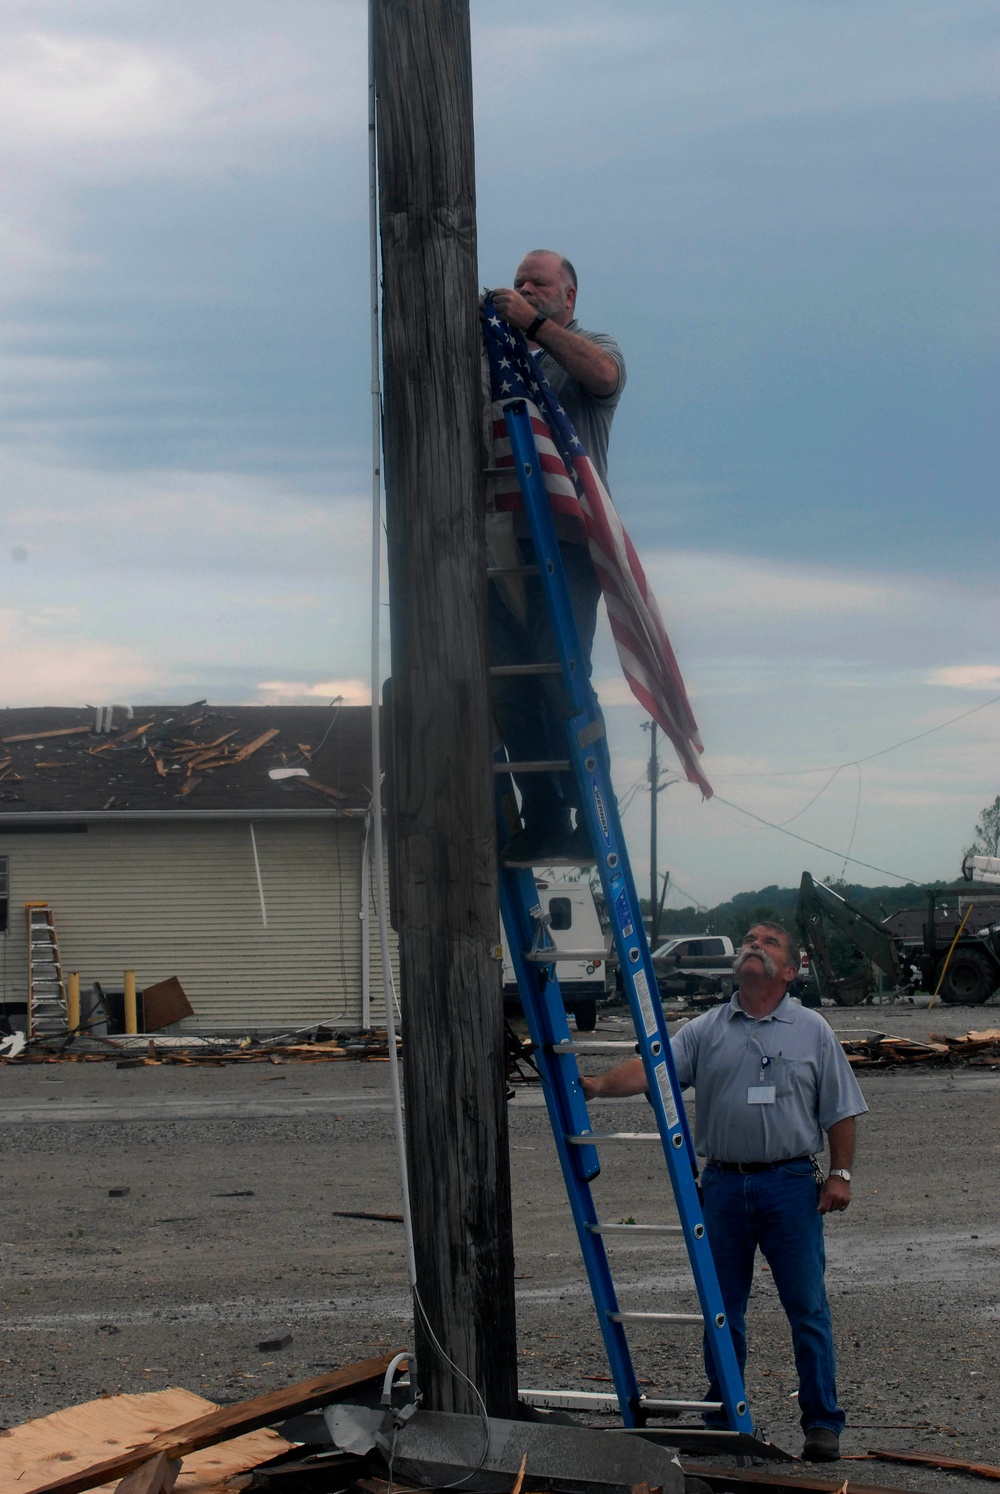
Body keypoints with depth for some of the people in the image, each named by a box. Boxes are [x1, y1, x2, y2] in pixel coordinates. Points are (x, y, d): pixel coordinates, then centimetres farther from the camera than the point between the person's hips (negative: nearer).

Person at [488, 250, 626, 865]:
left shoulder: (594, 346, 11)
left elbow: (602, 375, -14)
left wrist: (535, 321, -14)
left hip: (568, 542, -5)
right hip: (506, 540, 5)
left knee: (561, 681, -12)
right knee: (511, 687, -1)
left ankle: (590, 821, -10)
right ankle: (542, 822, 2)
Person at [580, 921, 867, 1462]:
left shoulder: (812, 1031, 7)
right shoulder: (706, 1030, 8)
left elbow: (841, 1111, 7)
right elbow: (652, 1067, -5)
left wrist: (840, 1174, -2)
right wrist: (600, 1084, -22)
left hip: (791, 1184, -2)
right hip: (723, 1184, 2)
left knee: (807, 1307, -1)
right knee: (722, 1308, 8)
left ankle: (822, 1422, 6)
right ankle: (722, 1416, 19)